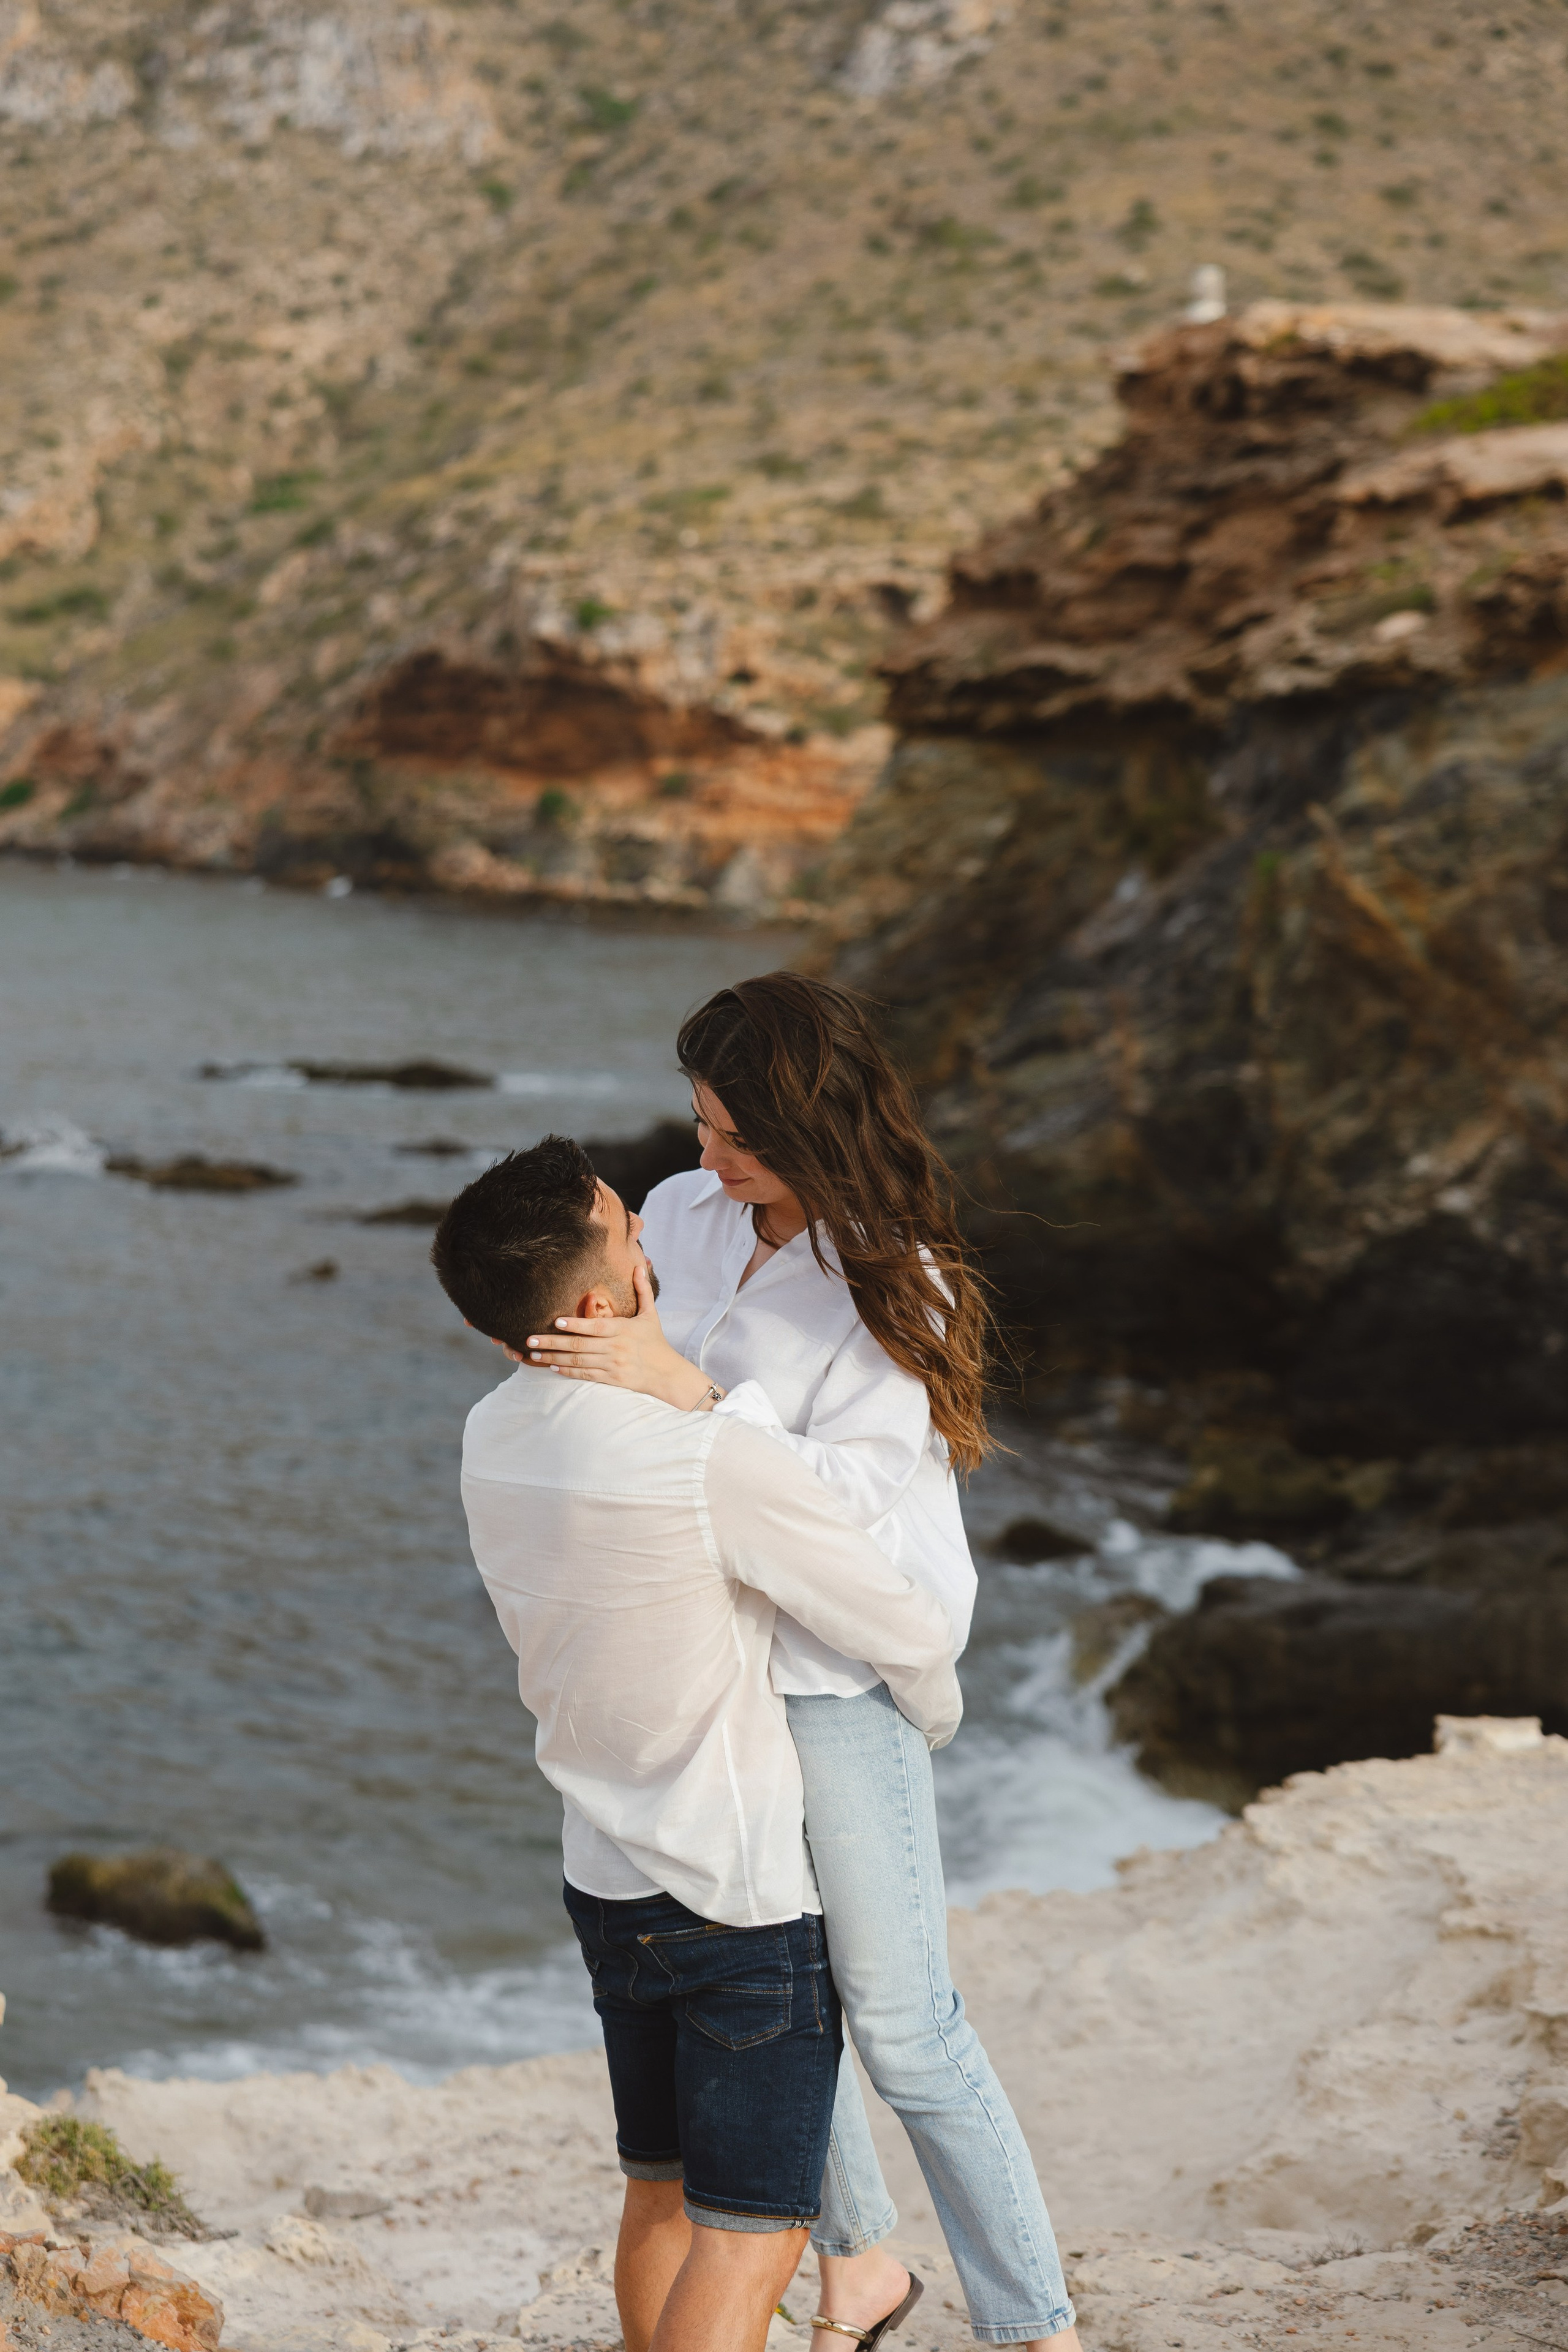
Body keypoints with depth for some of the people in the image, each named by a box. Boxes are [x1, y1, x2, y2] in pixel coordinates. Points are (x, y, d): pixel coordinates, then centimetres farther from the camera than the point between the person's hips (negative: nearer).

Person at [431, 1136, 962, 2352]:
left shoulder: (492, 1440, -2)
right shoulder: (710, 1461, -25)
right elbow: (909, 1629, -14)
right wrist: (931, 1713, 9)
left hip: (604, 1876, 8)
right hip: (740, 1894, -7)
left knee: (662, 2194, 19)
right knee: (752, 2228, -1)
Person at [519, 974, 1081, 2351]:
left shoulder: (895, 1285, -17)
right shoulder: (681, 1216, 1)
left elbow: (846, 1491, -25)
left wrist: (676, 1386, -30)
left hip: (845, 1676, -6)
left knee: (900, 2023, -2)